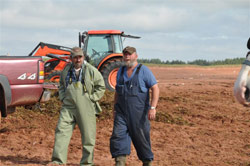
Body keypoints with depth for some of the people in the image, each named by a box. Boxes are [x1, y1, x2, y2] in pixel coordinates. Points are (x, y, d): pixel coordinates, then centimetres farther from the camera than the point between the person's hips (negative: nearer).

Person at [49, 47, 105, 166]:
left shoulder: (91, 70, -1)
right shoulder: (66, 71, 11)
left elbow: (101, 87, 4)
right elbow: (61, 86, 26)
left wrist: (91, 99, -3)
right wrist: (63, 98, 11)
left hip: (86, 108, -3)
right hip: (68, 107, 3)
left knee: (88, 136, 2)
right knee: (61, 131, -7)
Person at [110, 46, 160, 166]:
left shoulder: (143, 70, -4)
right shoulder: (121, 71, 13)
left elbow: (155, 89, -9)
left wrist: (152, 107, -20)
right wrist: (114, 108, 22)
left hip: (138, 112, -4)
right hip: (122, 111, 4)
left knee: (141, 138, 4)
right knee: (118, 134, -12)